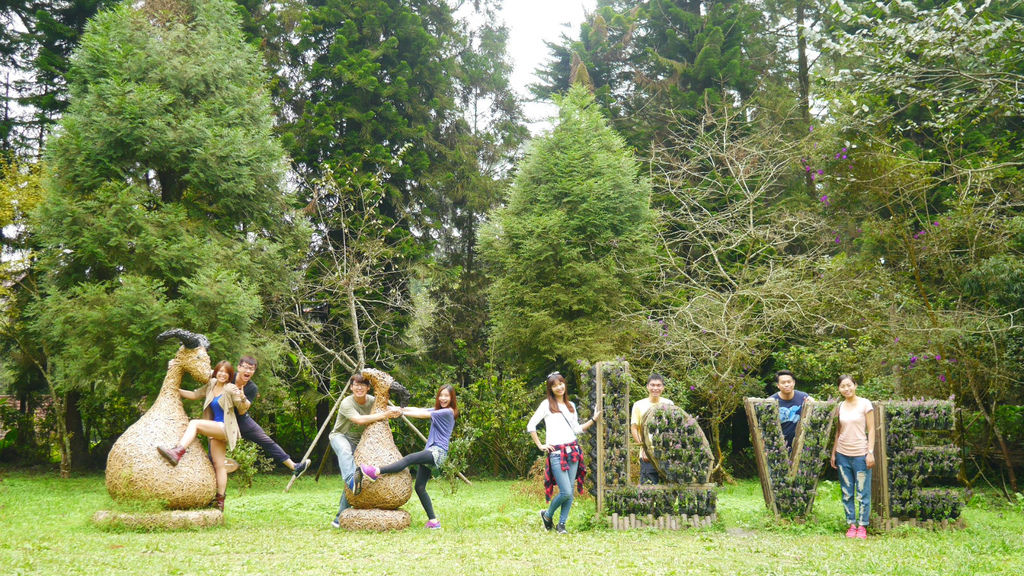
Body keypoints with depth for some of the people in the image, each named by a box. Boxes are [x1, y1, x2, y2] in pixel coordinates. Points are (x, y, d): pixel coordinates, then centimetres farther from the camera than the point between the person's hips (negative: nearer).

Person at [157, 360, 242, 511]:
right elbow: (194, 395, 23)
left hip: (225, 427, -7)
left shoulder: (230, 389, -7)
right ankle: (220, 500, 8)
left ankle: (177, 453, -44)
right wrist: (176, 390, 18)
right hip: (216, 430, 7)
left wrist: (242, 398, -34)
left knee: (194, 423, -25)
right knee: (218, 464, 6)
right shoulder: (211, 385, 13)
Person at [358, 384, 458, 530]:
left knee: (409, 459, -31)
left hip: (438, 451, -10)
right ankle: (433, 520, 0)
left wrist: (401, 412, -3)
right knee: (419, 487, 1)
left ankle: (376, 472, -48)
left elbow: (422, 414, -6)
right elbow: (418, 409, 16)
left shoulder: (448, 412, -5)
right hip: (430, 452, 10)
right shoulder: (437, 410, 23)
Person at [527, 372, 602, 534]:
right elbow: (531, 425, -1)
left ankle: (561, 524, 14)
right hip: (556, 452, -5)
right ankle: (547, 515, 14)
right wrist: (540, 445, -4)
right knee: (566, 492, -11)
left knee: (570, 491, 1)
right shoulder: (547, 404, 2)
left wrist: (593, 420, 9)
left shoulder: (571, 405, 17)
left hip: (573, 451, 5)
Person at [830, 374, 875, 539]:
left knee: (862, 493, 0)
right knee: (847, 493, 7)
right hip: (843, 454, 4)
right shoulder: (840, 406, 9)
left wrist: (870, 452, -10)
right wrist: (834, 452, 11)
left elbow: (871, 430, -3)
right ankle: (851, 524, 14)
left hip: (860, 454, -4)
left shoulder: (865, 404, -3)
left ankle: (862, 526, 8)